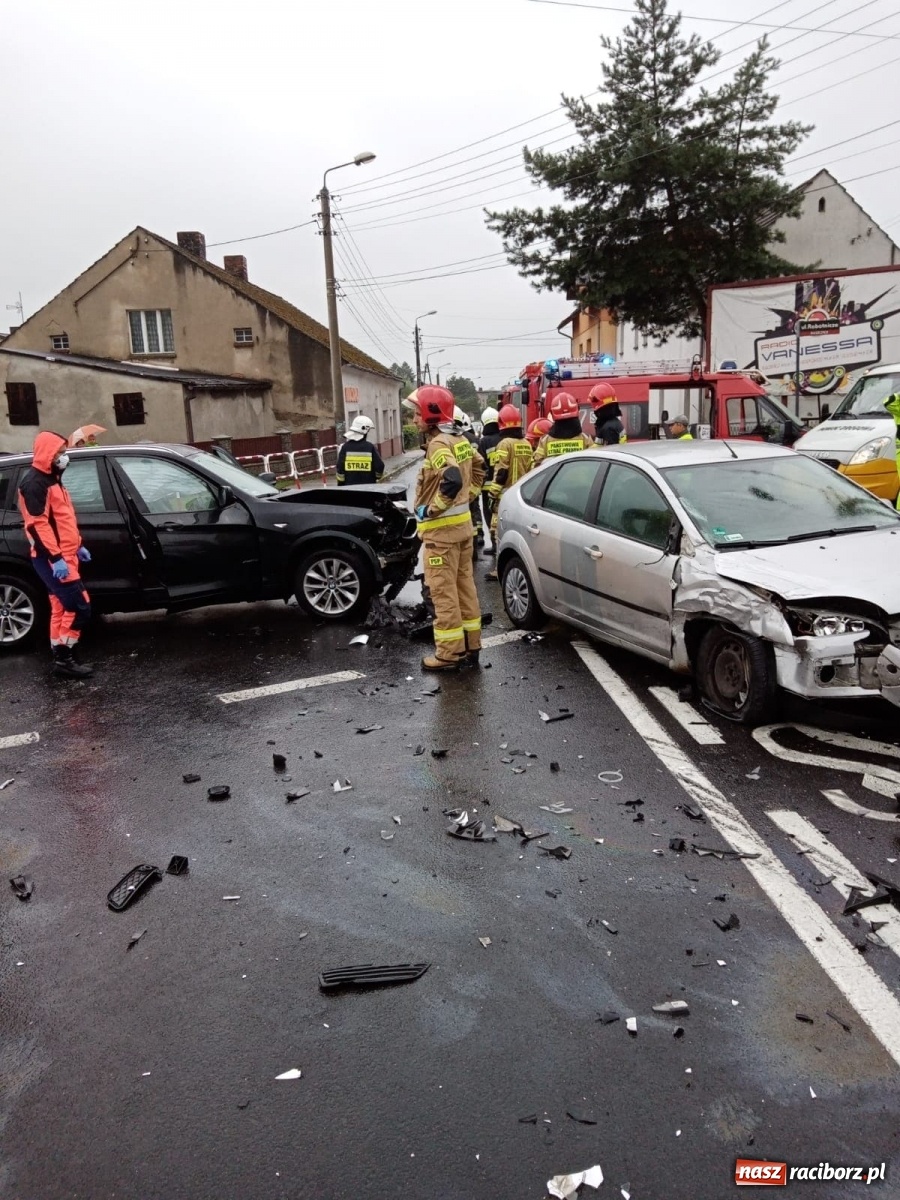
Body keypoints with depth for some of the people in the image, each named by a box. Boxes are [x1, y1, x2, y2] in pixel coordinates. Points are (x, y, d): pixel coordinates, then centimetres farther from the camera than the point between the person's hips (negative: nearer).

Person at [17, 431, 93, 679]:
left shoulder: (51, 479, 18)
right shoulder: (34, 482, -14)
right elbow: (37, 523, -22)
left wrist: (77, 546, 24)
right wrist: (55, 557, -26)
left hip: (63, 555, 10)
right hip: (51, 558, -10)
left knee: (61, 607, 12)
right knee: (79, 606, -12)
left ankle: (60, 657, 17)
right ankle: (63, 659, -6)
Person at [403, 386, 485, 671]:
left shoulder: (439, 444, -19)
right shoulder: (459, 440, 9)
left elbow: (452, 480, -34)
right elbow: (478, 467, 23)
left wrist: (430, 510, -22)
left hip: (442, 528, -10)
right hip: (462, 523, 10)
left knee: (443, 592, -3)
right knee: (464, 586, 14)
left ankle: (450, 653, 3)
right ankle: (470, 646, 22)